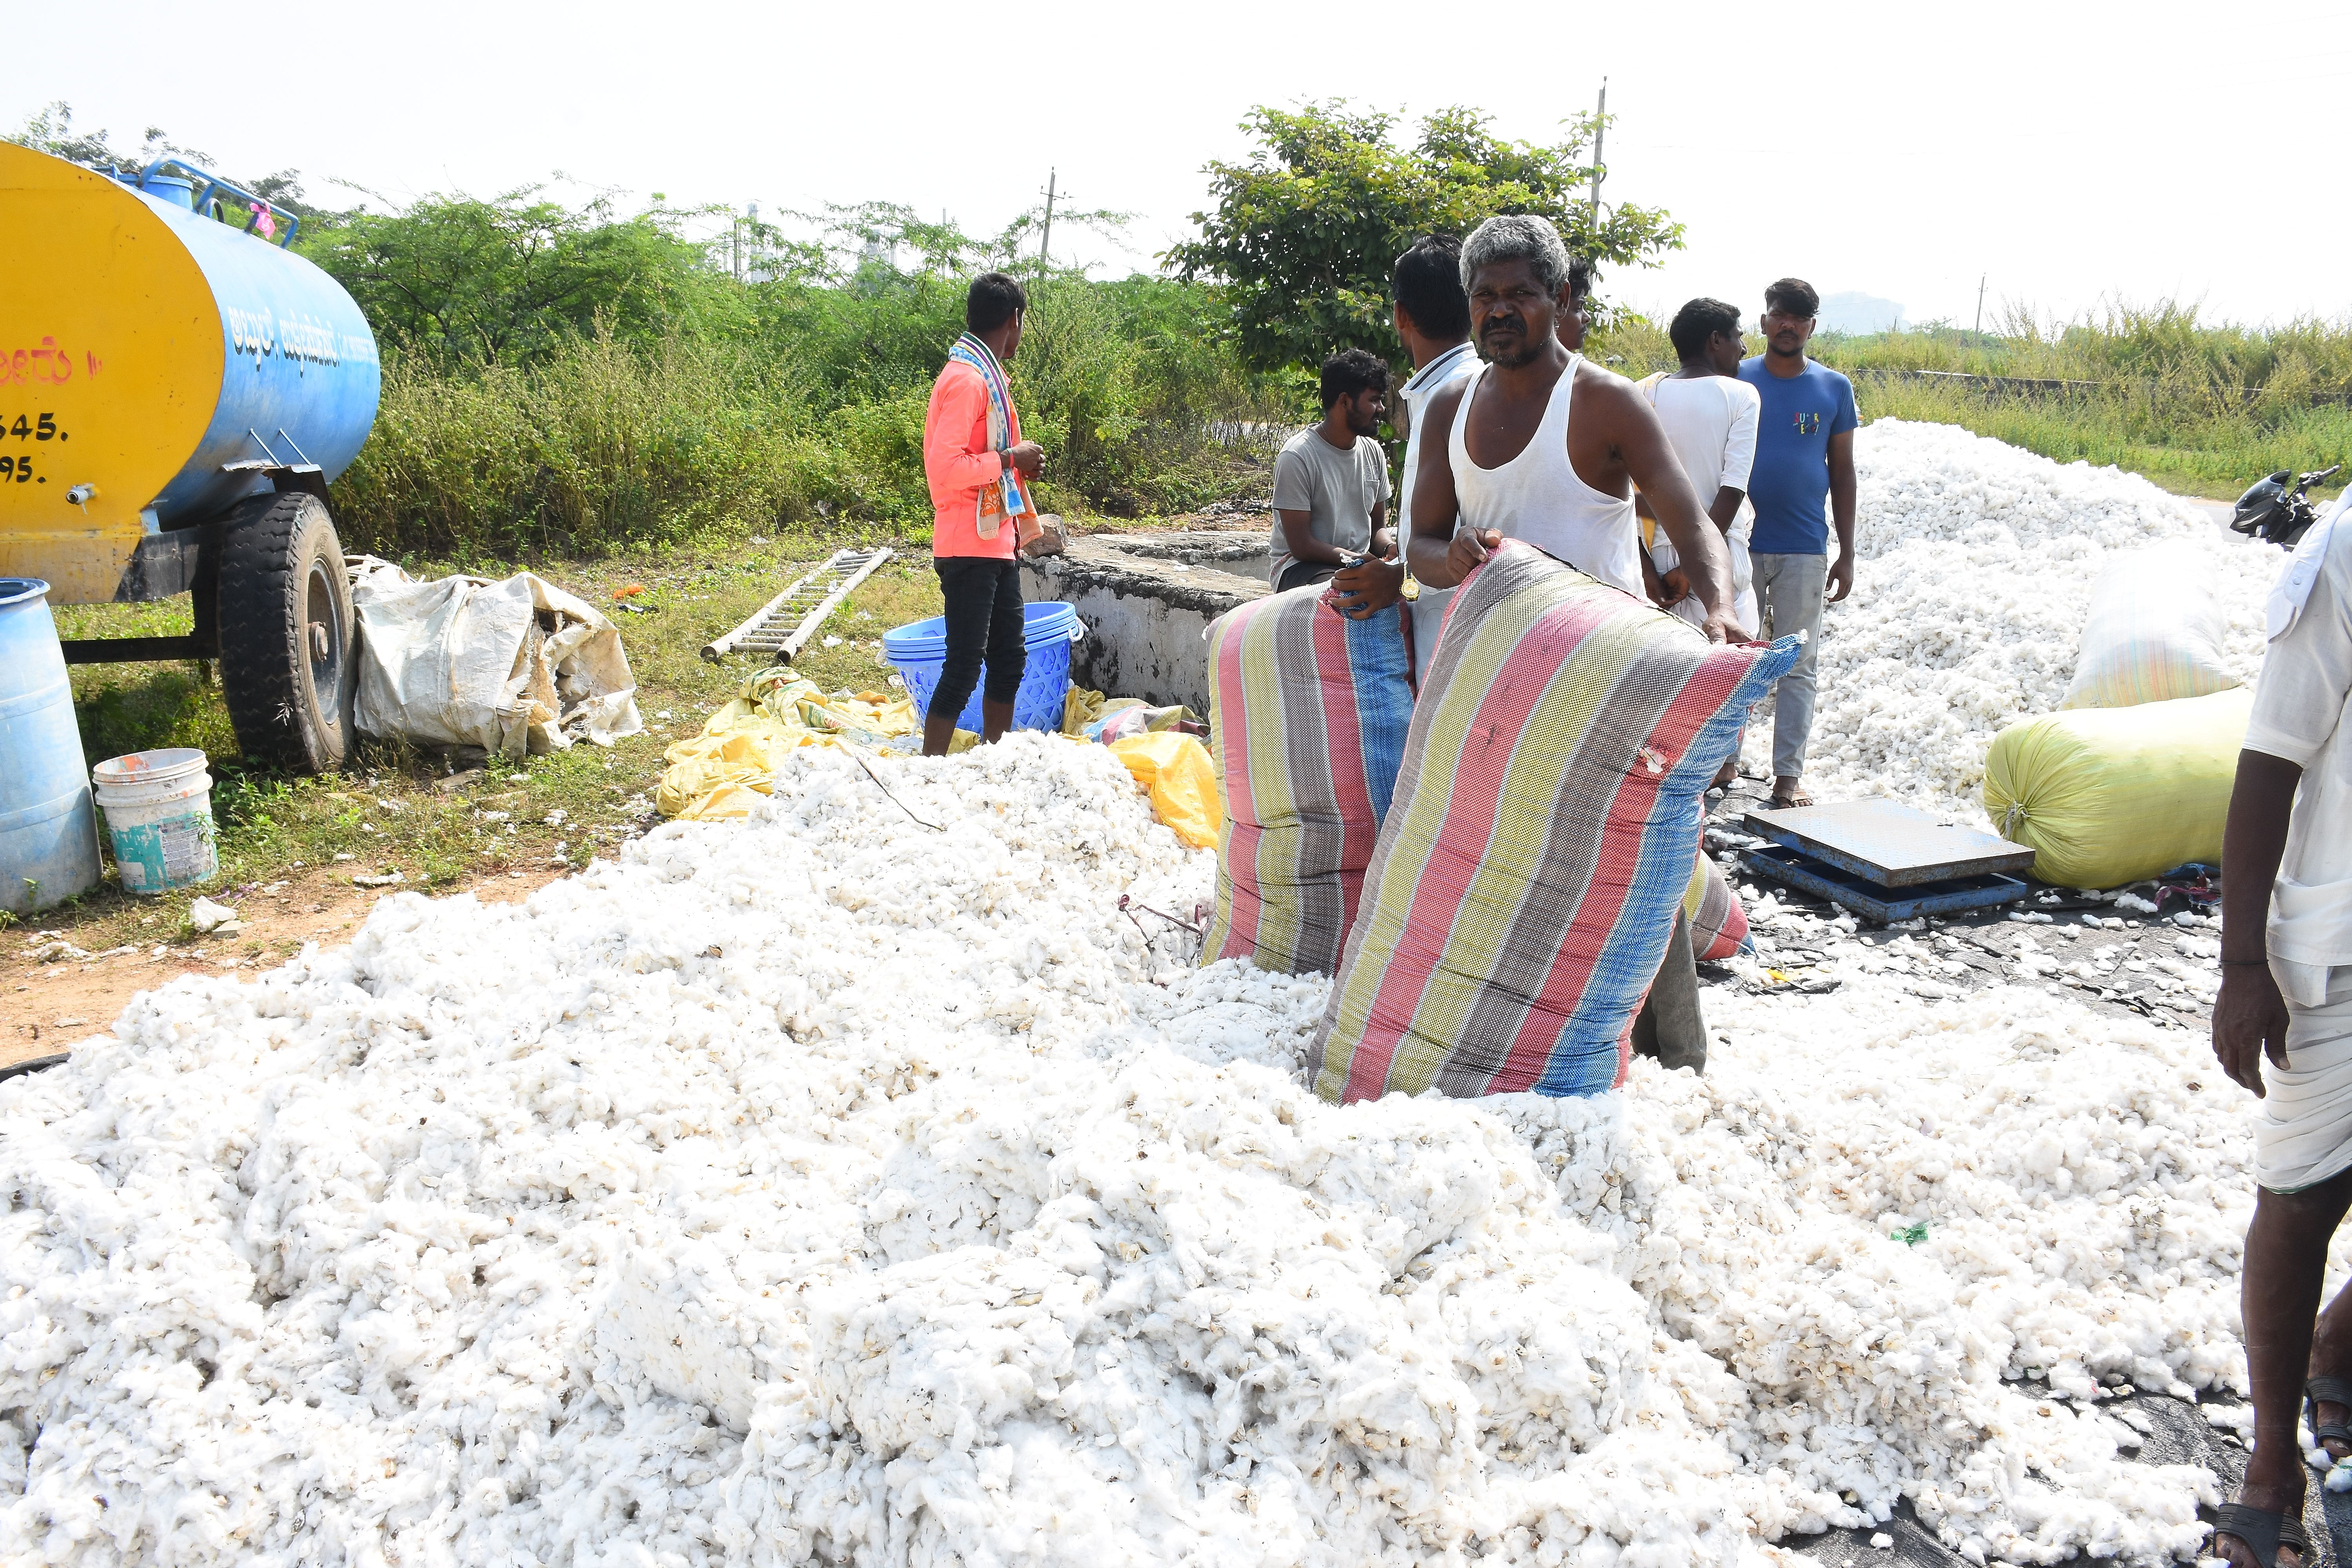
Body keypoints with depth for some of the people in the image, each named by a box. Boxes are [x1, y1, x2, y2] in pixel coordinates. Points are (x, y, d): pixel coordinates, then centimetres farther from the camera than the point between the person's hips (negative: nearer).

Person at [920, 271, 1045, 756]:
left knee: (1009, 658, 14)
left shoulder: (985, 375, 16)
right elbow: (945, 469, -24)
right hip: (970, 547, -10)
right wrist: (1010, 458, -16)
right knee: (964, 667, -9)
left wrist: (1019, 464, 10)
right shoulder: (966, 379, -16)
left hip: (997, 542, 10)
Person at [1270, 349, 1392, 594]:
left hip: (1361, 558, 7)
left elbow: (1377, 527, 14)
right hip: (1300, 565, -7)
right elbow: (1301, 546, -16)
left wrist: (1390, 547, -10)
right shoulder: (1296, 457, -15)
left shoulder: (1373, 452, 8)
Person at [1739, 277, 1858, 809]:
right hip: (1740, 545, 0)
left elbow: (1842, 472, 9)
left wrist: (1847, 554, 5)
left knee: (1798, 665, 2)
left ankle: (1788, 775, 6)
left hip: (1805, 550, 1)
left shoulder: (1834, 388, 6)